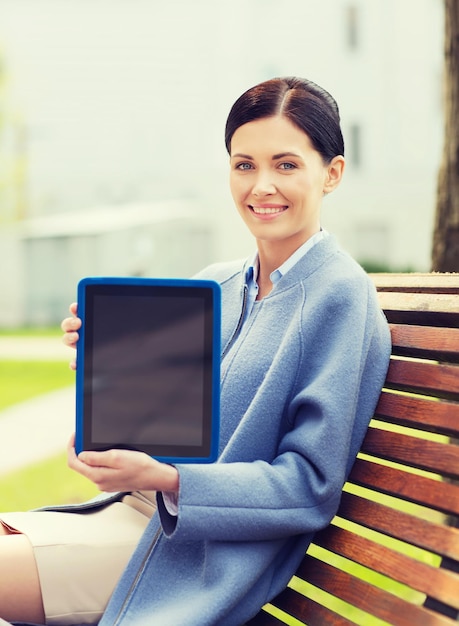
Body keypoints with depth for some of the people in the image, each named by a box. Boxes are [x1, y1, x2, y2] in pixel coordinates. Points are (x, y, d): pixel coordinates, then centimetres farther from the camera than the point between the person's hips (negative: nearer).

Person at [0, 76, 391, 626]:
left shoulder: (339, 296, -13)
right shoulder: (213, 286, 9)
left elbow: (310, 487, -15)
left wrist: (163, 478, -24)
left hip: (209, 556, -7)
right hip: (138, 510, 7)